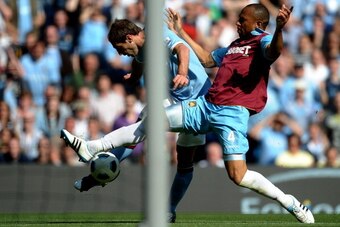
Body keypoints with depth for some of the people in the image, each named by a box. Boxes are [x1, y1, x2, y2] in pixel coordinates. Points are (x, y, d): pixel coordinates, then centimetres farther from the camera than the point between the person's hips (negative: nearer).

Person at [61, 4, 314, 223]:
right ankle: (92, 148, 13)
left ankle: (290, 203, -1)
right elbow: (206, 58, 40)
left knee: (238, 176, -19)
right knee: (150, 121, 6)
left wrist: (280, 29, -45)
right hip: (205, 104, 9)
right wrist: (180, 32, 44)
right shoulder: (235, 45, 26)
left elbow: (274, 51, -25)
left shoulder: (263, 40, 0)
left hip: (233, 113, -9)